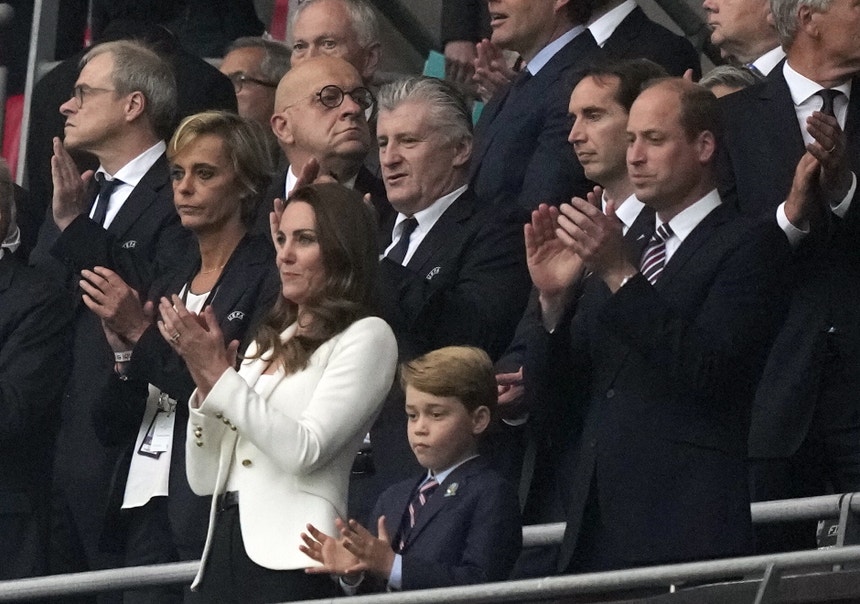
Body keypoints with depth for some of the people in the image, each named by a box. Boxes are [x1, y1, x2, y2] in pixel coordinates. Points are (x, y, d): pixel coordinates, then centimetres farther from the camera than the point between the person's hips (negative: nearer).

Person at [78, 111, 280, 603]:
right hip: (147, 506, 7)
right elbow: (112, 427, 16)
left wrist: (142, 332, -10)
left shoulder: (269, 277, -4)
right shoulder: (168, 286, 19)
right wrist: (122, 347, -3)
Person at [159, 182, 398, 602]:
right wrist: (204, 378, 0)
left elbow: (304, 451, -12)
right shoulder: (267, 342, 18)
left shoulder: (366, 337, 1)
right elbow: (204, 479, 14)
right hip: (225, 546, 6)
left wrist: (218, 373, -10)